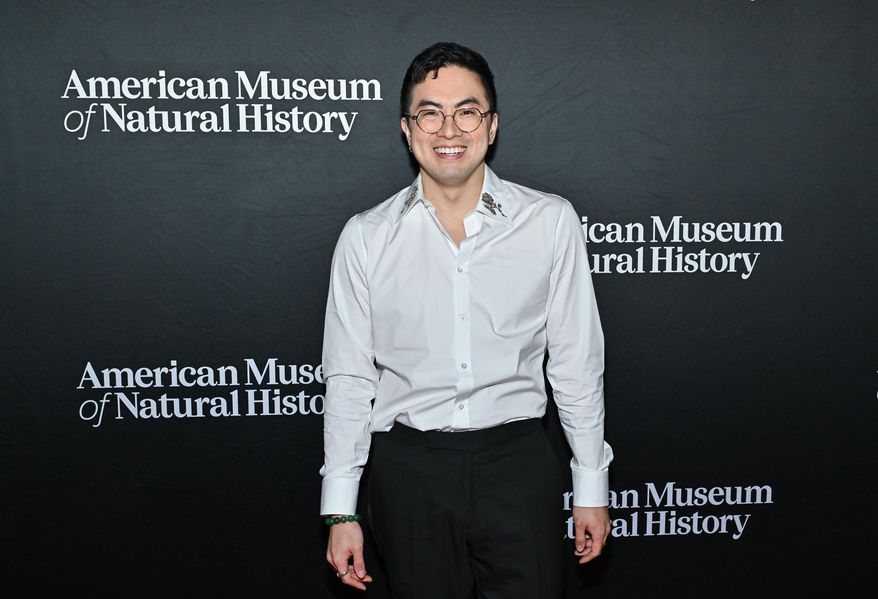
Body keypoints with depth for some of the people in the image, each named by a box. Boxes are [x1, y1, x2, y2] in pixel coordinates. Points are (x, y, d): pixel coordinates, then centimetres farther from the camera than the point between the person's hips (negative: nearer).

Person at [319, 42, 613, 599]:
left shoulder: (551, 222, -1)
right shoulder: (366, 237, 0)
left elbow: (577, 362, 3)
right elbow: (348, 379, 3)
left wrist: (592, 486, 5)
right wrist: (341, 510, 3)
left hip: (517, 458, 0)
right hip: (410, 468, 1)